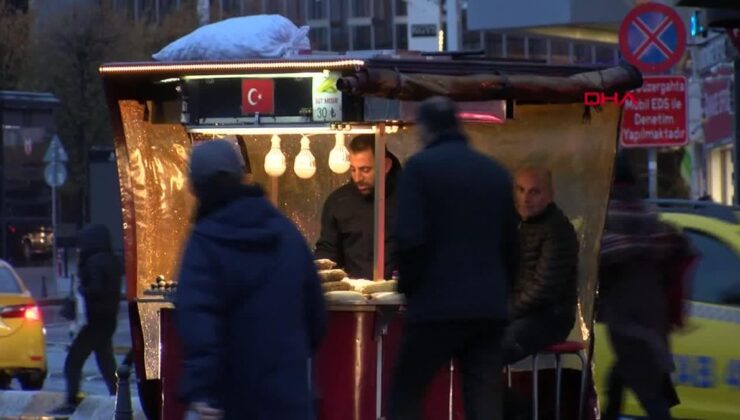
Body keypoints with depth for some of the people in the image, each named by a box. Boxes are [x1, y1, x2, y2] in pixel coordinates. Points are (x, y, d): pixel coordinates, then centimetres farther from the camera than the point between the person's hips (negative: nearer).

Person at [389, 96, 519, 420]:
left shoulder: (421, 166, -4)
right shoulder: (496, 172, 13)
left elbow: (410, 238, -13)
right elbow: (510, 245, 16)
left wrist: (408, 287, 1)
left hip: (437, 305, -5)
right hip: (489, 307, 5)